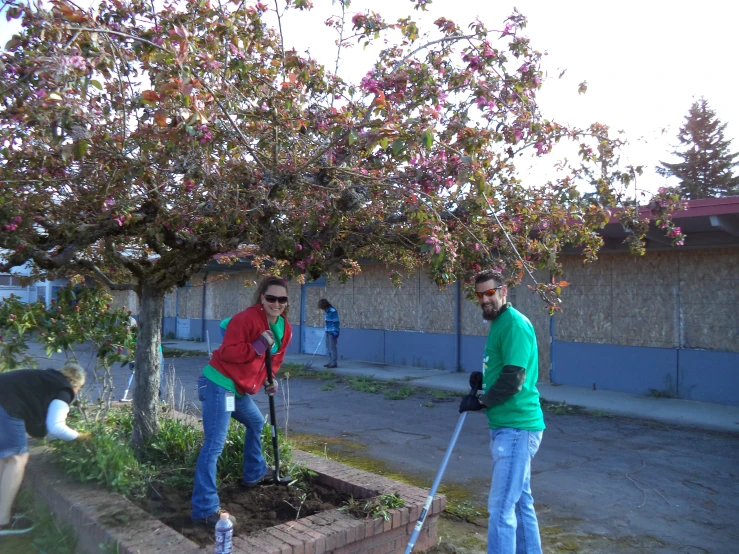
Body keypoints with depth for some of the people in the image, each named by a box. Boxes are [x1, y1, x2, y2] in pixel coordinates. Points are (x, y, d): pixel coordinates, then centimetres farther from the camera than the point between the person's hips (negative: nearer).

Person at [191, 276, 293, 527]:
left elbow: (275, 358, 19)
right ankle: (205, 509, -9)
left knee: (256, 423, 27)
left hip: (239, 388, 10)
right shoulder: (245, 318, -20)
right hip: (219, 384, -9)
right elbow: (228, 351, -24)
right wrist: (259, 345, -26)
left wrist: (269, 380, 5)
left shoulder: (285, 328, 7)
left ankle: (255, 473, 48)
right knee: (214, 445, -12)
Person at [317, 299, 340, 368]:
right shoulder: (327, 311, 11)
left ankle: (333, 363, -4)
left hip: (333, 332, -9)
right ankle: (330, 362, 17)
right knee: (329, 347, 11)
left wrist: (335, 332, -19)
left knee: (332, 347, -8)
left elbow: (336, 322, -18)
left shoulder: (333, 311, -16)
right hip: (328, 332, 9)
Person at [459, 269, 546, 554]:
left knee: (501, 507, -6)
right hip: (509, 425, 10)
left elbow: (513, 380, -22)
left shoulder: (515, 324, -16)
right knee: (520, 500, 19)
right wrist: (482, 380, 4)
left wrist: (480, 401, -9)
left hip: (516, 427, -10)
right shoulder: (499, 323, 14)